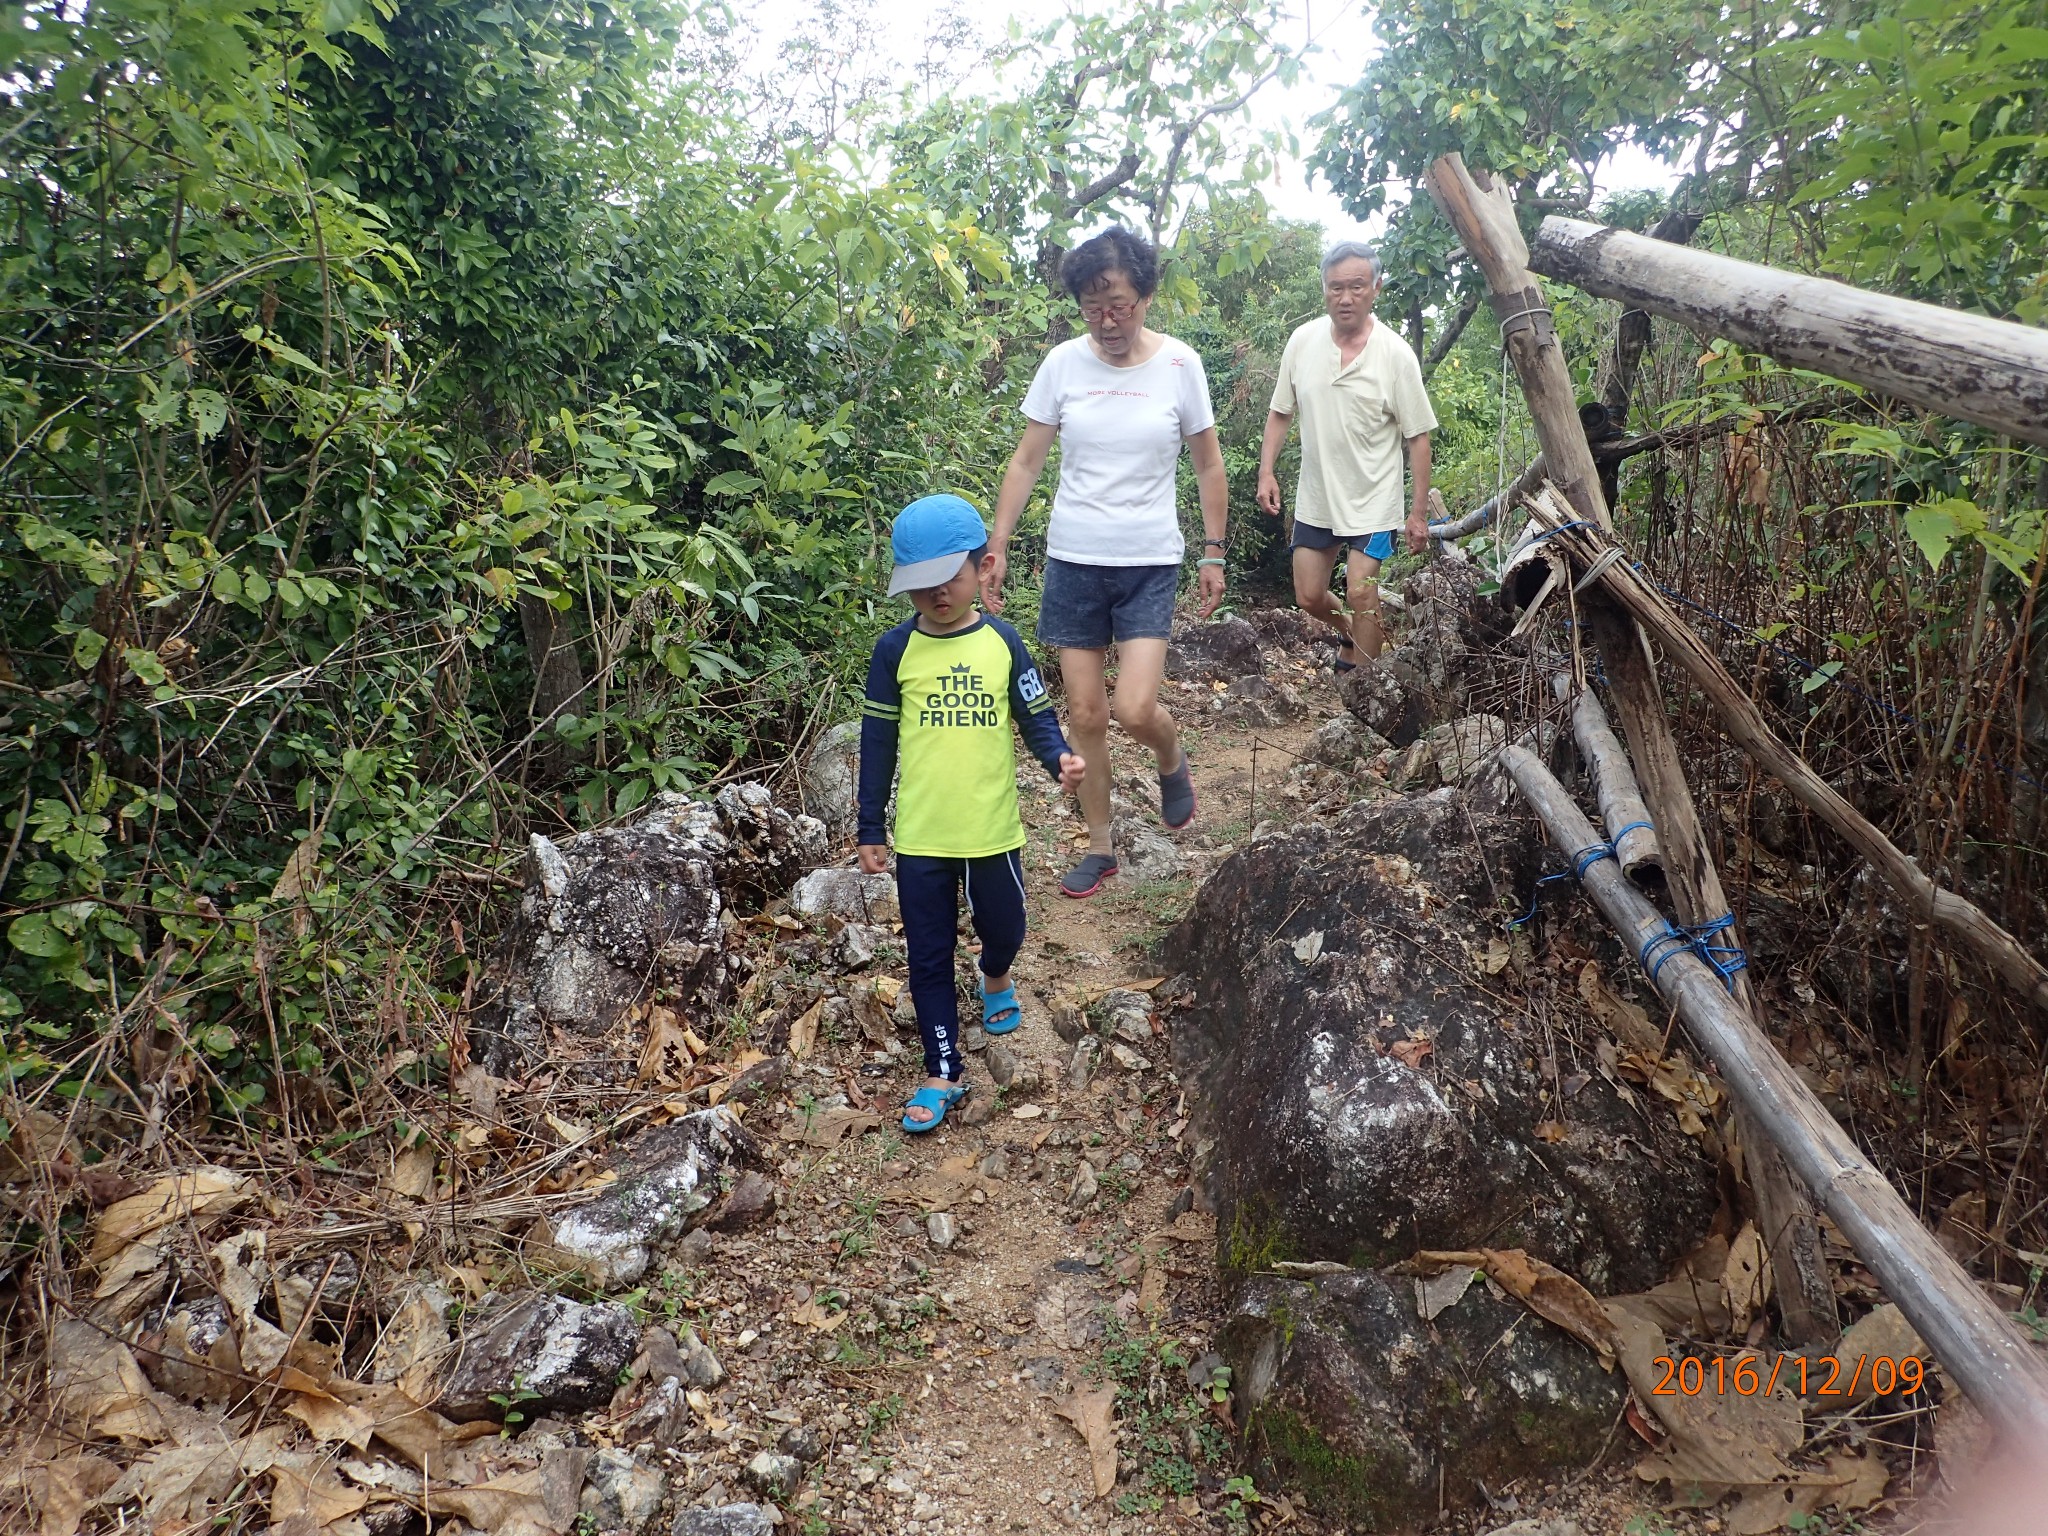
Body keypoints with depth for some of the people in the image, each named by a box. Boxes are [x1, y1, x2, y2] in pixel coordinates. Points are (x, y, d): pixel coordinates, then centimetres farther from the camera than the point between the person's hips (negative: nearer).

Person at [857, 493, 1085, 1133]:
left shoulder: (1002, 642, -3)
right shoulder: (895, 649, -5)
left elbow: (1035, 717, 2)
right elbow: (877, 742, 0)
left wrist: (1060, 758, -20)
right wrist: (872, 828, 1)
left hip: (993, 830, 1)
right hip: (920, 837, -1)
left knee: (1004, 928, 20)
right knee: (928, 957, 7)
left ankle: (996, 978, 55)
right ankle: (944, 1073, 21)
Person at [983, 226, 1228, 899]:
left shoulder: (1179, 364, -4)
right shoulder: (1063, 363, -3)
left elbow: (1208, 466, 6)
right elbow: (1026, 462, 3)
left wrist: (1213, 554, 5)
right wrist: (996, 549, 0)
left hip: (1149, 564, -2)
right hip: (1073, 561, 2)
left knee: (1134, 710, -15)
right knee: (1085, 714, 6)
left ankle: (1172, 762, 21)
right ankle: (1100, 846, 23)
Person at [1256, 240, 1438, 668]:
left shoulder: (1396, 354, -14)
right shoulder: (1302, 340, -4)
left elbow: (1417, 436, -10)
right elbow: (1280, 413, 8)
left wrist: (1419, 512, -11)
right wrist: (1266, 471, -1)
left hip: (1373, 501, -4)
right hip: (1315, 499, 4)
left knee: (1361, 593, -10)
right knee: (1309, 596, 11)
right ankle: (1351, 633, 43)